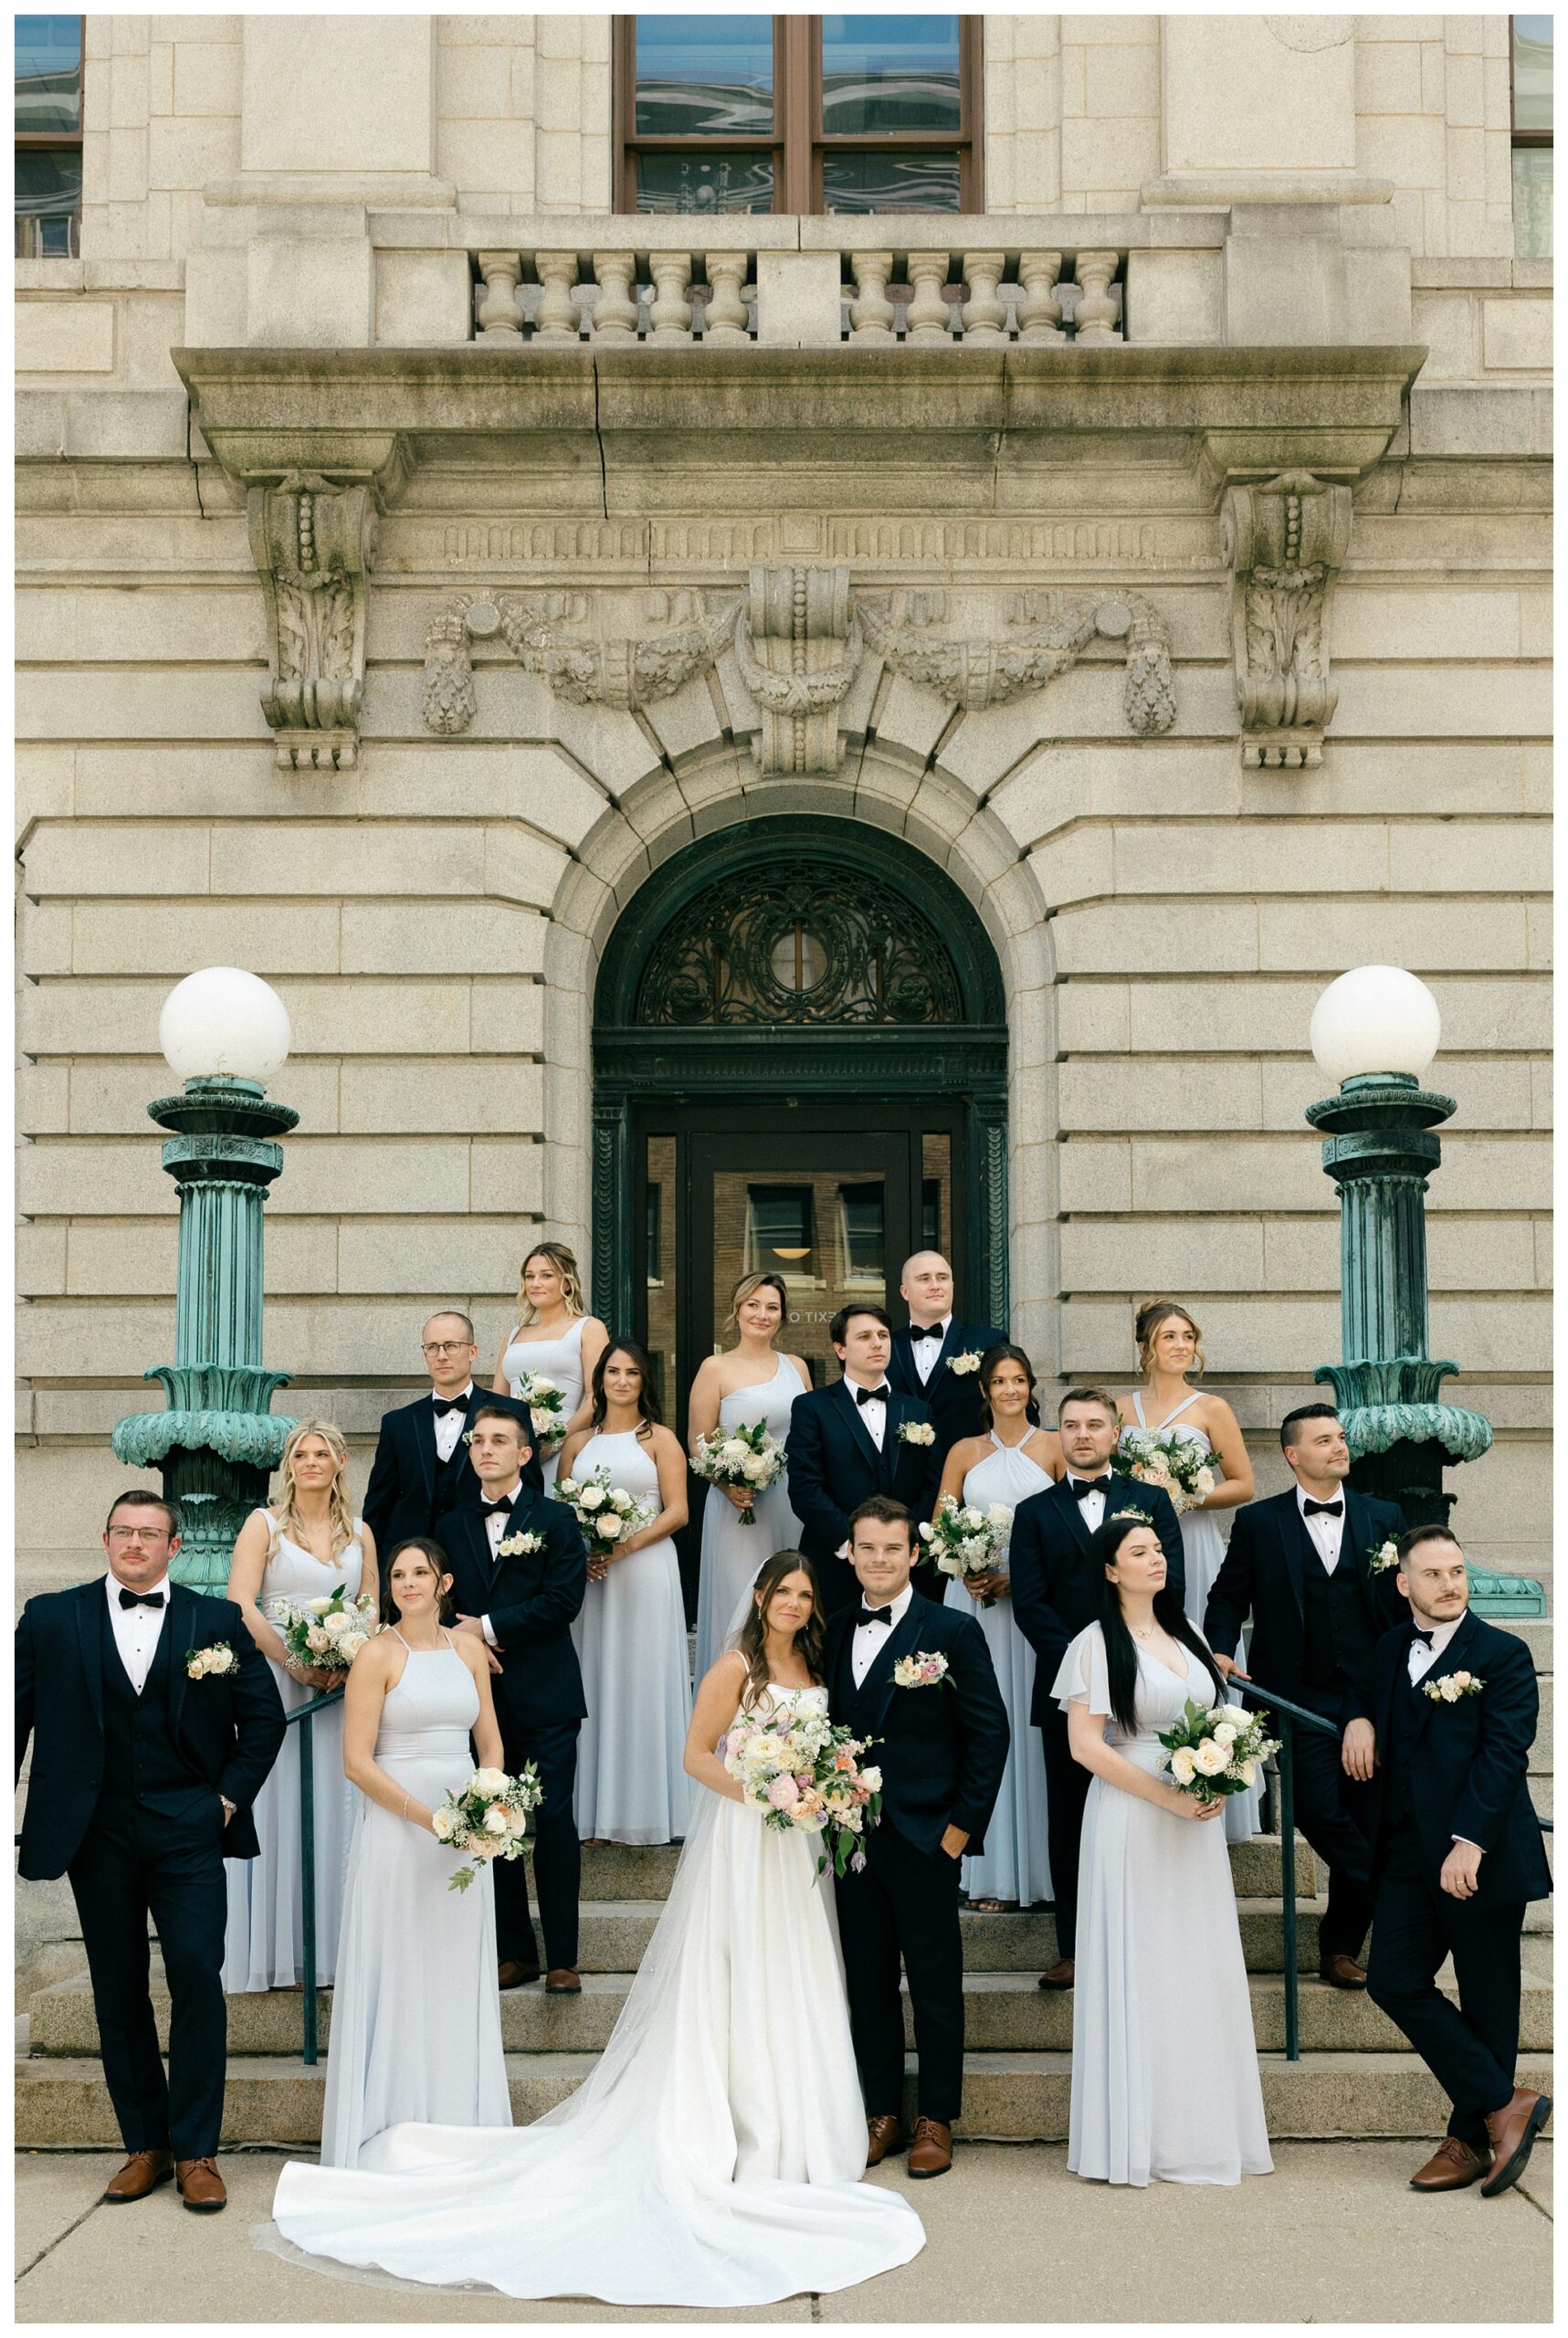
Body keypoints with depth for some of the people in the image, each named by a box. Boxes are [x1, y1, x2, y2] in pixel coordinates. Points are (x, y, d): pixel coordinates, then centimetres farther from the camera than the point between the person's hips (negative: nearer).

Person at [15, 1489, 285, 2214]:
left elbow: (264, 1716, 8)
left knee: (198, 1981, -6)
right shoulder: (50, 1618, 4)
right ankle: (144, 2146, 20)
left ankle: (196, 2152, 5)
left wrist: (231, 1796, 0)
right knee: (118, 1993, 8)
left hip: (187, 1833, -1)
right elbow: (16, 1716, 5)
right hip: (97, 1834, 1)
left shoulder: (218, 1621, 4)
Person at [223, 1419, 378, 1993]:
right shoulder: (264, 1524, 0)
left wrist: (350, 1662, -8)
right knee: (275, 1809, -2)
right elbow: (240, 1605, -9)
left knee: (332, 1810, 5)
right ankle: (275, 1952, 4)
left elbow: (372, 1607, 11)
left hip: (341, 1685, 3)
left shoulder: (359, 1532, 12)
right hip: (274, 1681, -3)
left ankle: (329, 1949, 12)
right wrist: (296, 1663, -15)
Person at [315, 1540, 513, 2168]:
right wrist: (426, 1815, -17)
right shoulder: (378, 1655, -6)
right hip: (396, 1828, -5)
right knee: (397, 1975, 1)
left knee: (460, 1976, 10)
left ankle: (461, 2120, 20)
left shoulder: (469, 1649, 8)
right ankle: (393, 2132, 10)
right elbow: (356, 1760, -11)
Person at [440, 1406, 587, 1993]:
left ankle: (562, 1957, 3)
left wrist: (489, 1627, -9)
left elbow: (563, 1600, -9)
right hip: (484, 1695, 4)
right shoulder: (454, 1526, 13)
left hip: (547, 1696, -3)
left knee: (554, 1819, -4)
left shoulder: (556, 1520, 1)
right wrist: (468, 1644, -8)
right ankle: (515, 1951, 15)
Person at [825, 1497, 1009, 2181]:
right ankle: (881, 2112, 22)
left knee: (935, 1982, 5)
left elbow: (989, 1732, -6)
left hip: (924, 1837, -4)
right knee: (867, 1980, 11)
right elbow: (832, 1725, 14)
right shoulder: (836, 1632, 9)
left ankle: (936, 2119, 17)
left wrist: (964, 1824, -9)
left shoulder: (952, 1631, -6)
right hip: (852, 1836, 4)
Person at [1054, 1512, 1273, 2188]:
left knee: (1202, 1972, 7)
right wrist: (1169, 1797, -17)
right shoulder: (1097, 1643, -7)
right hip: (1134, 1820, -6)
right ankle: (1141, 2134, 6)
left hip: (1197, 1825, 6)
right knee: (1142, 1972, -2)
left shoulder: (1185, 1633, 12)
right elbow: (1085, 1745, -13)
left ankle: (1204, 2126, 16)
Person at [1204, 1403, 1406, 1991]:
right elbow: (1229, 1597, 10)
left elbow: (1402, 1607, 4)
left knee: (1361, 1822, 6)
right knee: (1319, 1811, -17)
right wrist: (1221, 1651, -11)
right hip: (1298, 1696, -2)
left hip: (1369, 1699, 2)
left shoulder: (1383, 1518, 8)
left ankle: (1341, 1947, 22)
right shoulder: (1258, 1522, 3)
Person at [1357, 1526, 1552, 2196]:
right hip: (1409, 1857, 6)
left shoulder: (1503, 1655, -5)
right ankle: (1504, 2104, 6)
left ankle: (1471, 2140, 16)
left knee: (1488, 2002, 4)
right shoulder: (1389, 1650, 12)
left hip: (1482, 1857, -5)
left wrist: (1470, 1843, -23)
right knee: (1394, 1981, -2)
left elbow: (1504, 1751, -15)